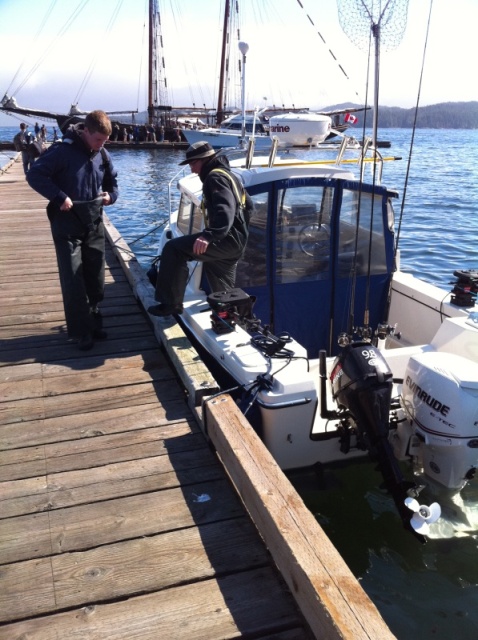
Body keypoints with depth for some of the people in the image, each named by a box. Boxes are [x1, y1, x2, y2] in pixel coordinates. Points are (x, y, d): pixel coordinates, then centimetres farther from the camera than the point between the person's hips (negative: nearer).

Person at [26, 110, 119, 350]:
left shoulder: (102, 155, 6)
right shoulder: (63, 151, -13)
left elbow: (112, 181, 22)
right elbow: (34, 175, -18)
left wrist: (111, 195, 2)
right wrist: (59, 197, -24)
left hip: (94, 224, 6)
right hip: (67, 225, -5)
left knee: (95, 278, 9)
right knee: (73, 281, -4)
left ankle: (93, 323, 24)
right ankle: (81, 332, 5)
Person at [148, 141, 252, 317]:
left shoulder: (215, 177, -11)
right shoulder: (227, 174, 22)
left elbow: (225, 210, -29)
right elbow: (248, 204, 32)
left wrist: (209, 236, -41)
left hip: (227, 239, -11)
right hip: (235, 240, 11)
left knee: (174, 249, -19)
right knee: (223, 293, 18)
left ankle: (171, 303, -15)